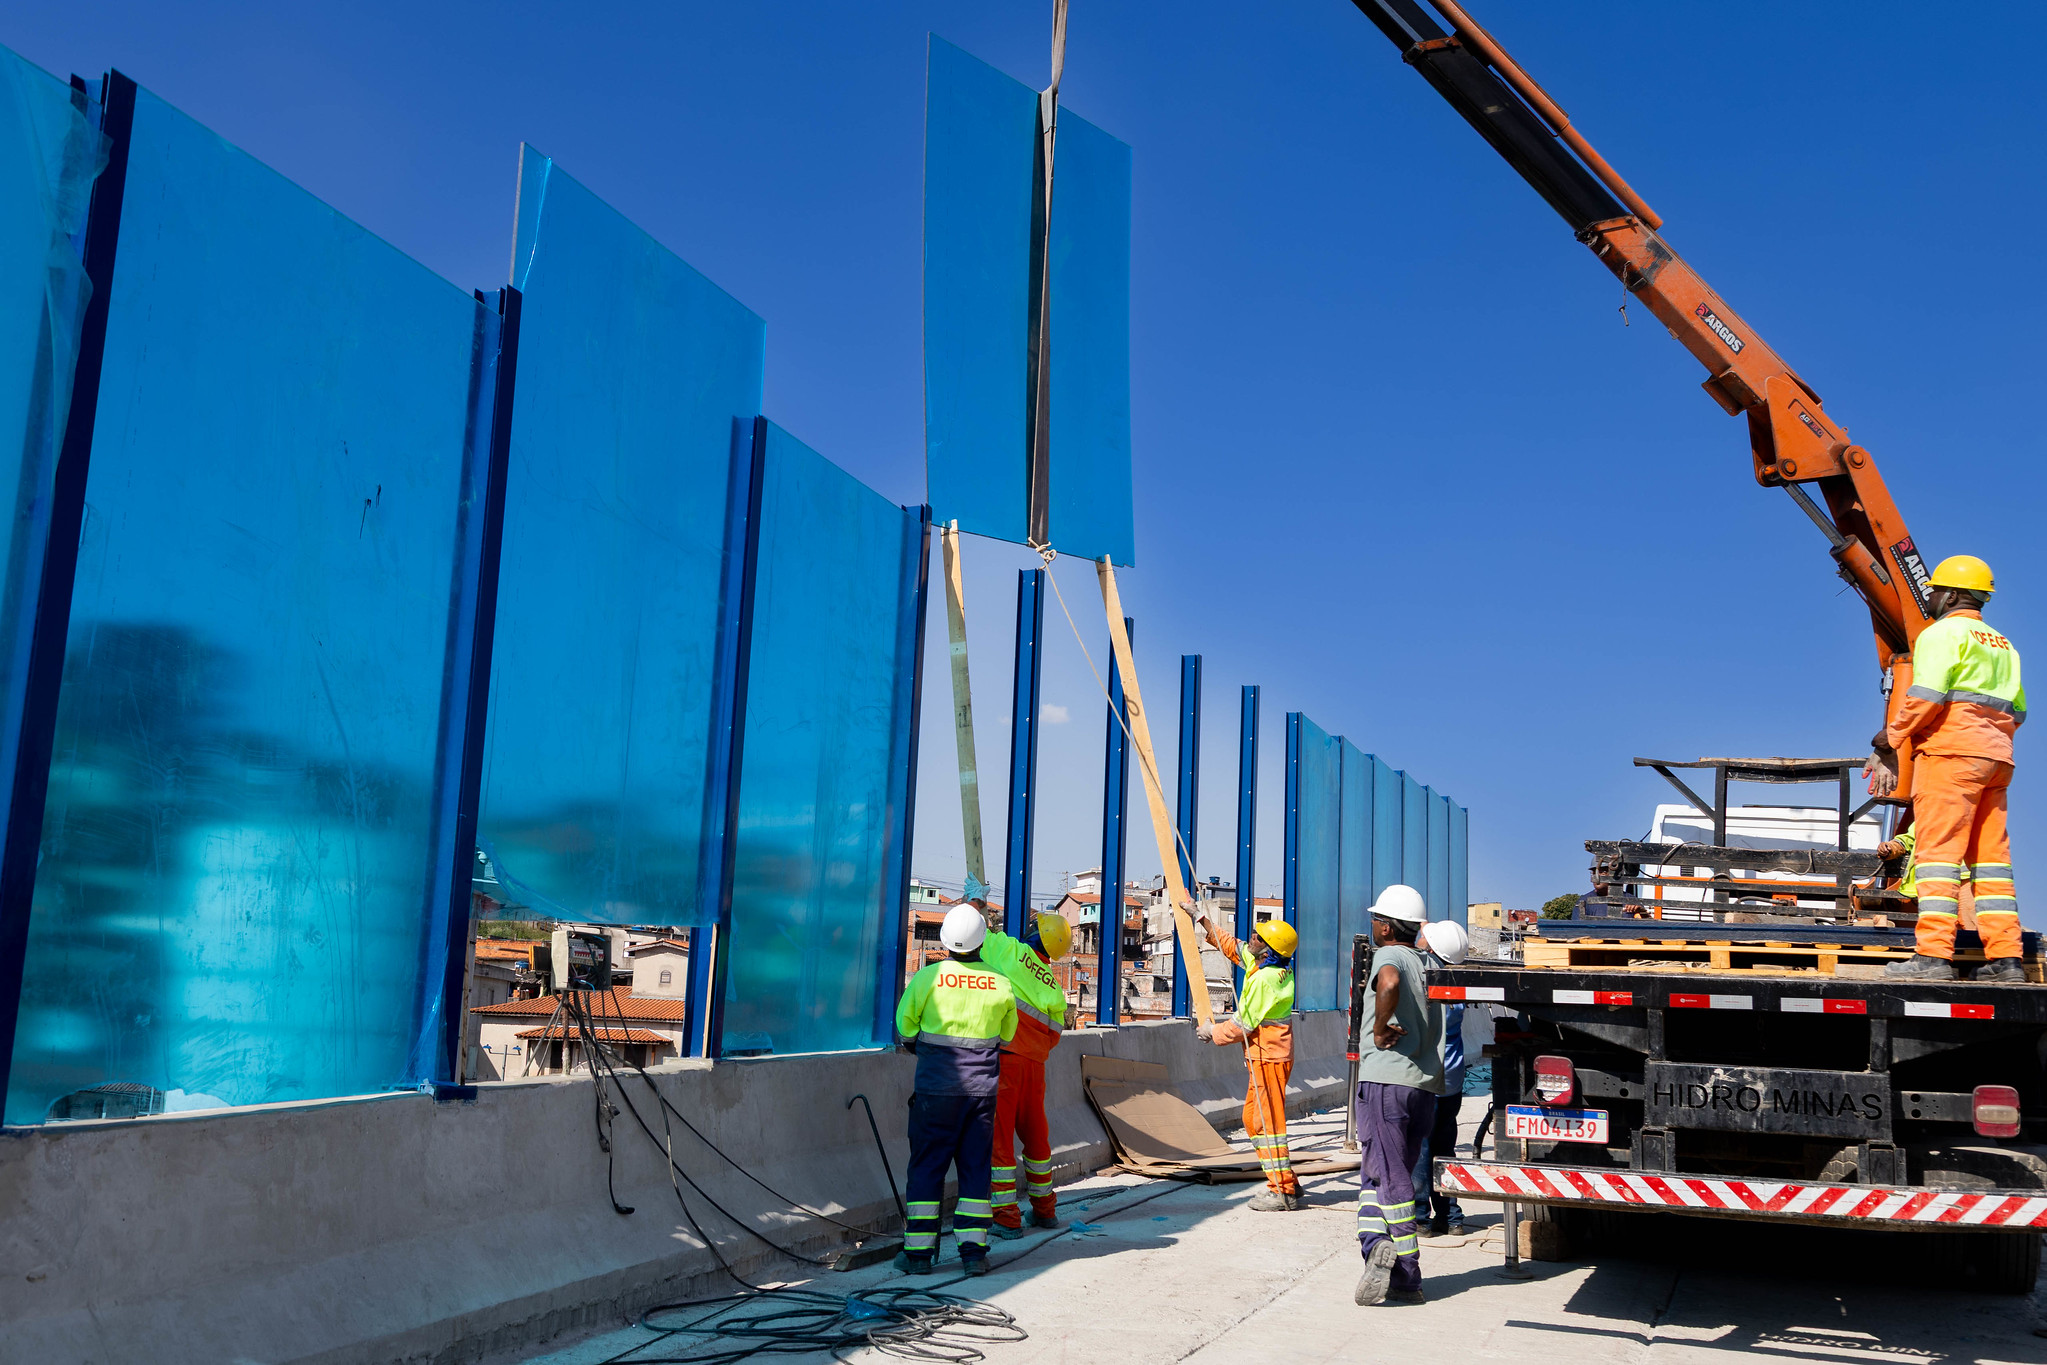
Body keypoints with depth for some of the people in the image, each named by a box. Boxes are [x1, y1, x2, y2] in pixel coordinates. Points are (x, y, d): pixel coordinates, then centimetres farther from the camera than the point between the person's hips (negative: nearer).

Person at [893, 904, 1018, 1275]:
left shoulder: (927, 978, -9)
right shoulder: (1001, 985, -2)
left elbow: (905, 1028, 2)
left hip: (935, 1089, -2)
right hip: (982, 1089, 2)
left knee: (926, 1165, 6)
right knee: (975, 1166, 9)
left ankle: (919, 1251, 7)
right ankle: (974, 1250, 6)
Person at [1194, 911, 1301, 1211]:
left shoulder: (1264, 979, -23)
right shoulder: (1278, 967, 6)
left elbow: (1243, 1025, -18)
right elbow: (1232, 947, 19)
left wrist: (1213, 1032, -2)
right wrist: (1201, 920, 24)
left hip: (1268, 1055, -10)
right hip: (1267, 1054, 10)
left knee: (1267, 1121, -6)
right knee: (1253, 1119, 15)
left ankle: (1283, 1192, -3)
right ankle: (1287, 1183, 19)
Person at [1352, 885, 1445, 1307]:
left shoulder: (1388, 955, -7)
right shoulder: (1428, 965, 17)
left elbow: (1390, 983, -31)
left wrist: (1380, 1030, -19)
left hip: (1385, 1078, -7)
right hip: (1425, 1083, 7)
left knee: (1388, 1175, -4)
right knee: (1380, 1173, 14)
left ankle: (1405, 1277, -9)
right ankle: (1378, 1244, 3)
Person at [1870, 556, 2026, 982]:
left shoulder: (1942, 633, -3)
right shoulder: (2002, 644, 24)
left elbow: (1926, 695, -15)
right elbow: (2017, 711, 23)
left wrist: (1890, 740, -9)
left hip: (1950, 752, -8)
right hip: (1995, 755, 8)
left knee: (1938, 850, -11)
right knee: (1990, 855, 6)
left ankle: (1934, 954, -18)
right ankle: (2005, 958, 2)